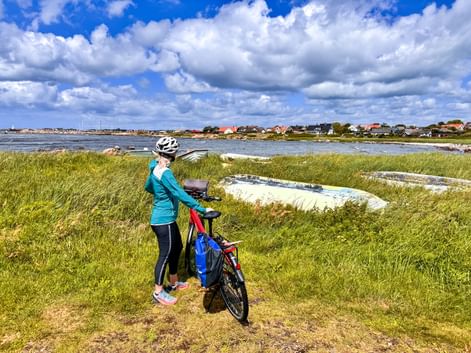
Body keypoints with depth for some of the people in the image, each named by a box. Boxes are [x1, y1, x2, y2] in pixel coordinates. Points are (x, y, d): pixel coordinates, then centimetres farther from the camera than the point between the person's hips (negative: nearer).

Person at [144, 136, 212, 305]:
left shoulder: (155, 167, 6)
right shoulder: (165, 173, -25)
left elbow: (148, 187, 21)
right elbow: (180, 194, -31)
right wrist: (202, 209, -29)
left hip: (166, 219, 10)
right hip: (163, 220, -10)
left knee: (177, 247, 20)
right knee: (165, 254, 1)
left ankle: (174, 282, 36)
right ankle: (158, 292, 16)